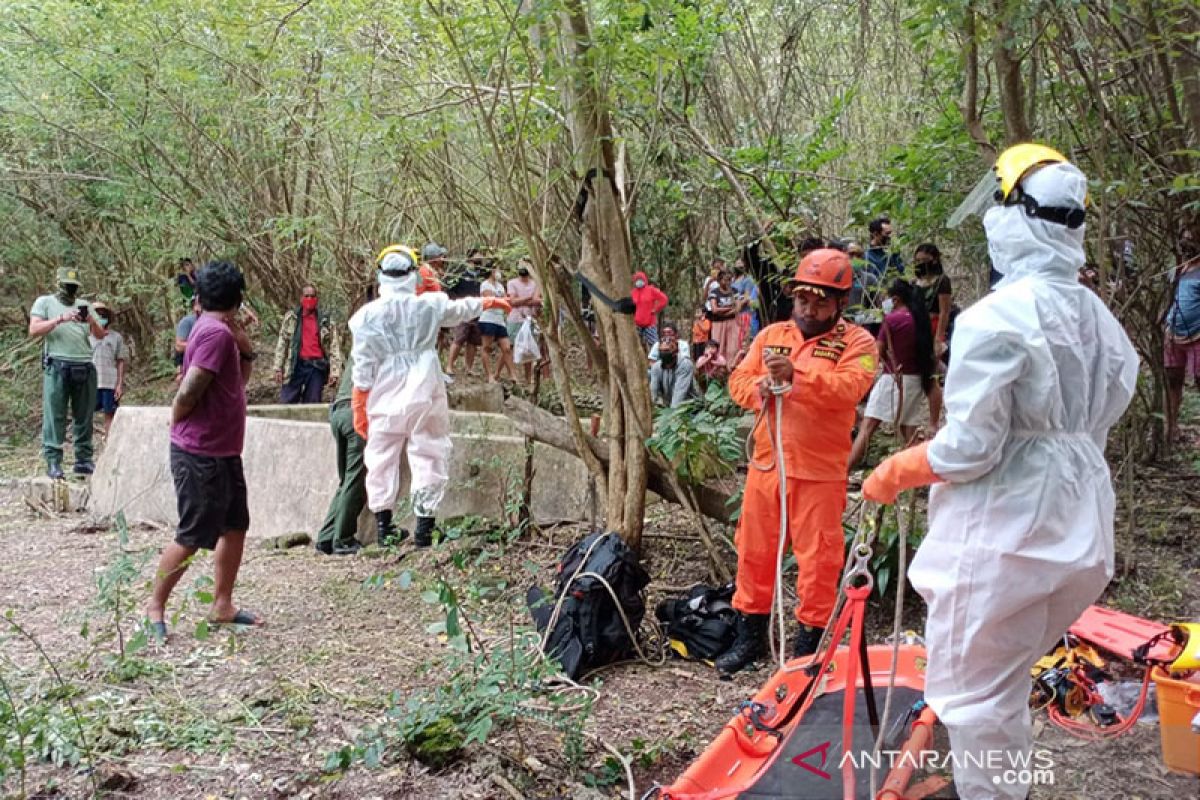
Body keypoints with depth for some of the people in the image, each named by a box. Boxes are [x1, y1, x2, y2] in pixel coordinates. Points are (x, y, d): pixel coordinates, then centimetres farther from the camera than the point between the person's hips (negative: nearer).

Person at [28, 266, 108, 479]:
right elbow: (33, 330, -4)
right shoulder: (44, 302, 9)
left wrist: (91, 321, -8)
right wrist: (60, 319, -15)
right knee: (55, 415, -5)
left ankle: (84, 460, 10)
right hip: (57, 366, -4)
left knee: (84, 416, 5)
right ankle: (53, 462, -6)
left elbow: (100, 335, 13)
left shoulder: (85, 305, 19)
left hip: (85, 367, 4)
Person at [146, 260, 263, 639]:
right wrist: (177, 424, -5)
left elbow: (236, 384, 17)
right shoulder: (216, 333, -20)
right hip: (201, 455, -10)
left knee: (235, 526, 13)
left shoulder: (222, 332, 10)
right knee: (192, 537, -1)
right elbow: (187, 393, -24)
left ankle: (222, 606, 21)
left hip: (223, 452, 10)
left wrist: (246, 352, 1)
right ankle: (155, 607, 13)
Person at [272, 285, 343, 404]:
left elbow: (334, 346, 4)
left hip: (316, 367, 0)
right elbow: (282, 343, 7)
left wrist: (334, 370, -6)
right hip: (295, 365, 0)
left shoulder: (326, 321, 8)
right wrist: (278, 368, 0)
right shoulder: (291, 317, 8)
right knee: (286, 404, -3)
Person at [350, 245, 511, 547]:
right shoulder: (430, 305, 0)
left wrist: (359, 410, 5)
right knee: (428, 457, 6)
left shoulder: (367, 315, -2)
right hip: (424, 398, 0)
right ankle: (424, 525, 3)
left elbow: (362, 371, -3)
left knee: (381, 459, 10)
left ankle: (383, 525, 14)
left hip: (384, 401, 0)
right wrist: (490, 301, 41)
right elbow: (462, 308, 21)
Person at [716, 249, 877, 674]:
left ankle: (809, 642, 16)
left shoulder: (856, 342, -4)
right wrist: (760, 388, -14)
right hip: (766, 463, 5)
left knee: (817, 558, 1)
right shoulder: (771, 335, 12)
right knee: (754, 549, 12)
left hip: (820, 471, -4)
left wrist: (797, 375, -34)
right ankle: (750, 635, 26)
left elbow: (849, 387, -21)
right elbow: (738, 380, 9)